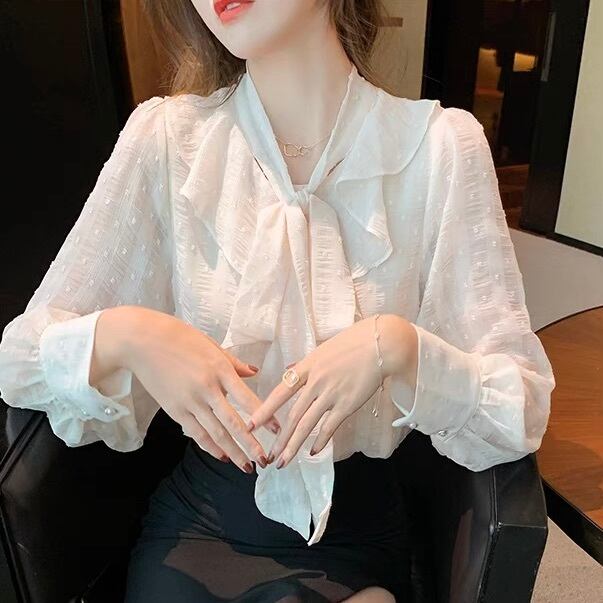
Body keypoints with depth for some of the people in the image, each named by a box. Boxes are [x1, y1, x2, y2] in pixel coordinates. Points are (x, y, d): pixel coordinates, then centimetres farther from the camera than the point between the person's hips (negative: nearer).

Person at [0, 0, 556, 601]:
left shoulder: (441, 143, -13)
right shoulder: (166, 134, -10)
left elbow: (524, 410, -12)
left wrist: (395, 346, -29)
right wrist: (122, 335, -26)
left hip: (356, 530, 0)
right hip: (197, 520, 1)